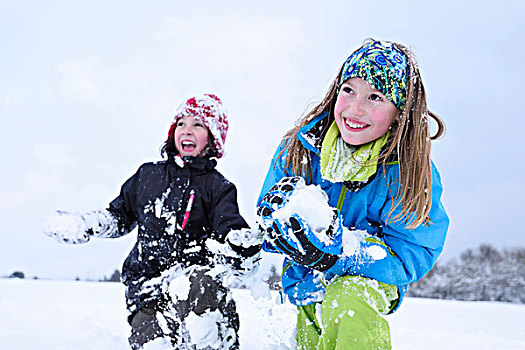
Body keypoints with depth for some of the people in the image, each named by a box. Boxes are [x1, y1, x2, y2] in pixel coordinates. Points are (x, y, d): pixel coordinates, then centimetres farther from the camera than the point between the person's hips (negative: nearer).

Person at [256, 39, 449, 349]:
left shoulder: (411, 173, -20)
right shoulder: (302, 147, -11)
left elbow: (411, 258, -22)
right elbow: (267, 222, -2)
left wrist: (338, 250, -38)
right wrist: (277, 216, -28)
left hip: (369, 281, -4)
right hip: (307, 284, 4)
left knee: (346, 304, -34)